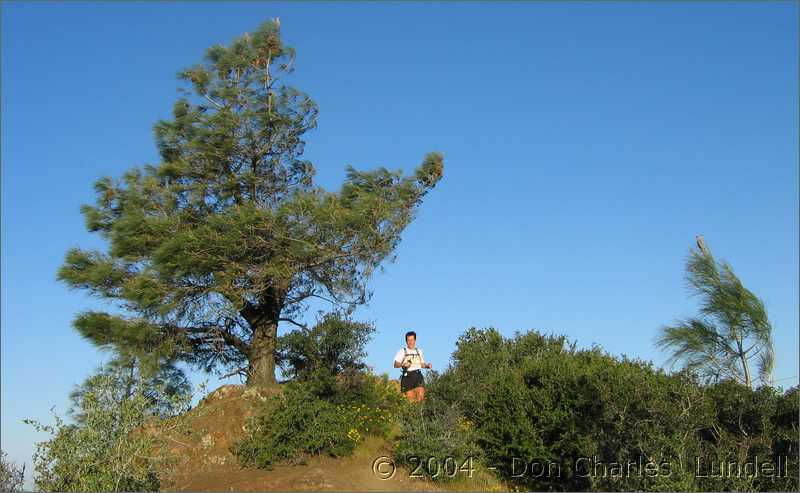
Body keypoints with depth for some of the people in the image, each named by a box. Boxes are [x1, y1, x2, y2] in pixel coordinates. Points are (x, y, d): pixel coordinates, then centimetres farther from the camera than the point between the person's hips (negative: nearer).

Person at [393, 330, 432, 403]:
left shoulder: (419, 351, 19)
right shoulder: (402, 351, 5)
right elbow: (396, 364, 0)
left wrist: (427, 365, 4)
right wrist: (403, 364, -19)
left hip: (418, 375, 3)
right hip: (407, 376, -3)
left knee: (421, 396, -15)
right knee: (410, 399, -7)